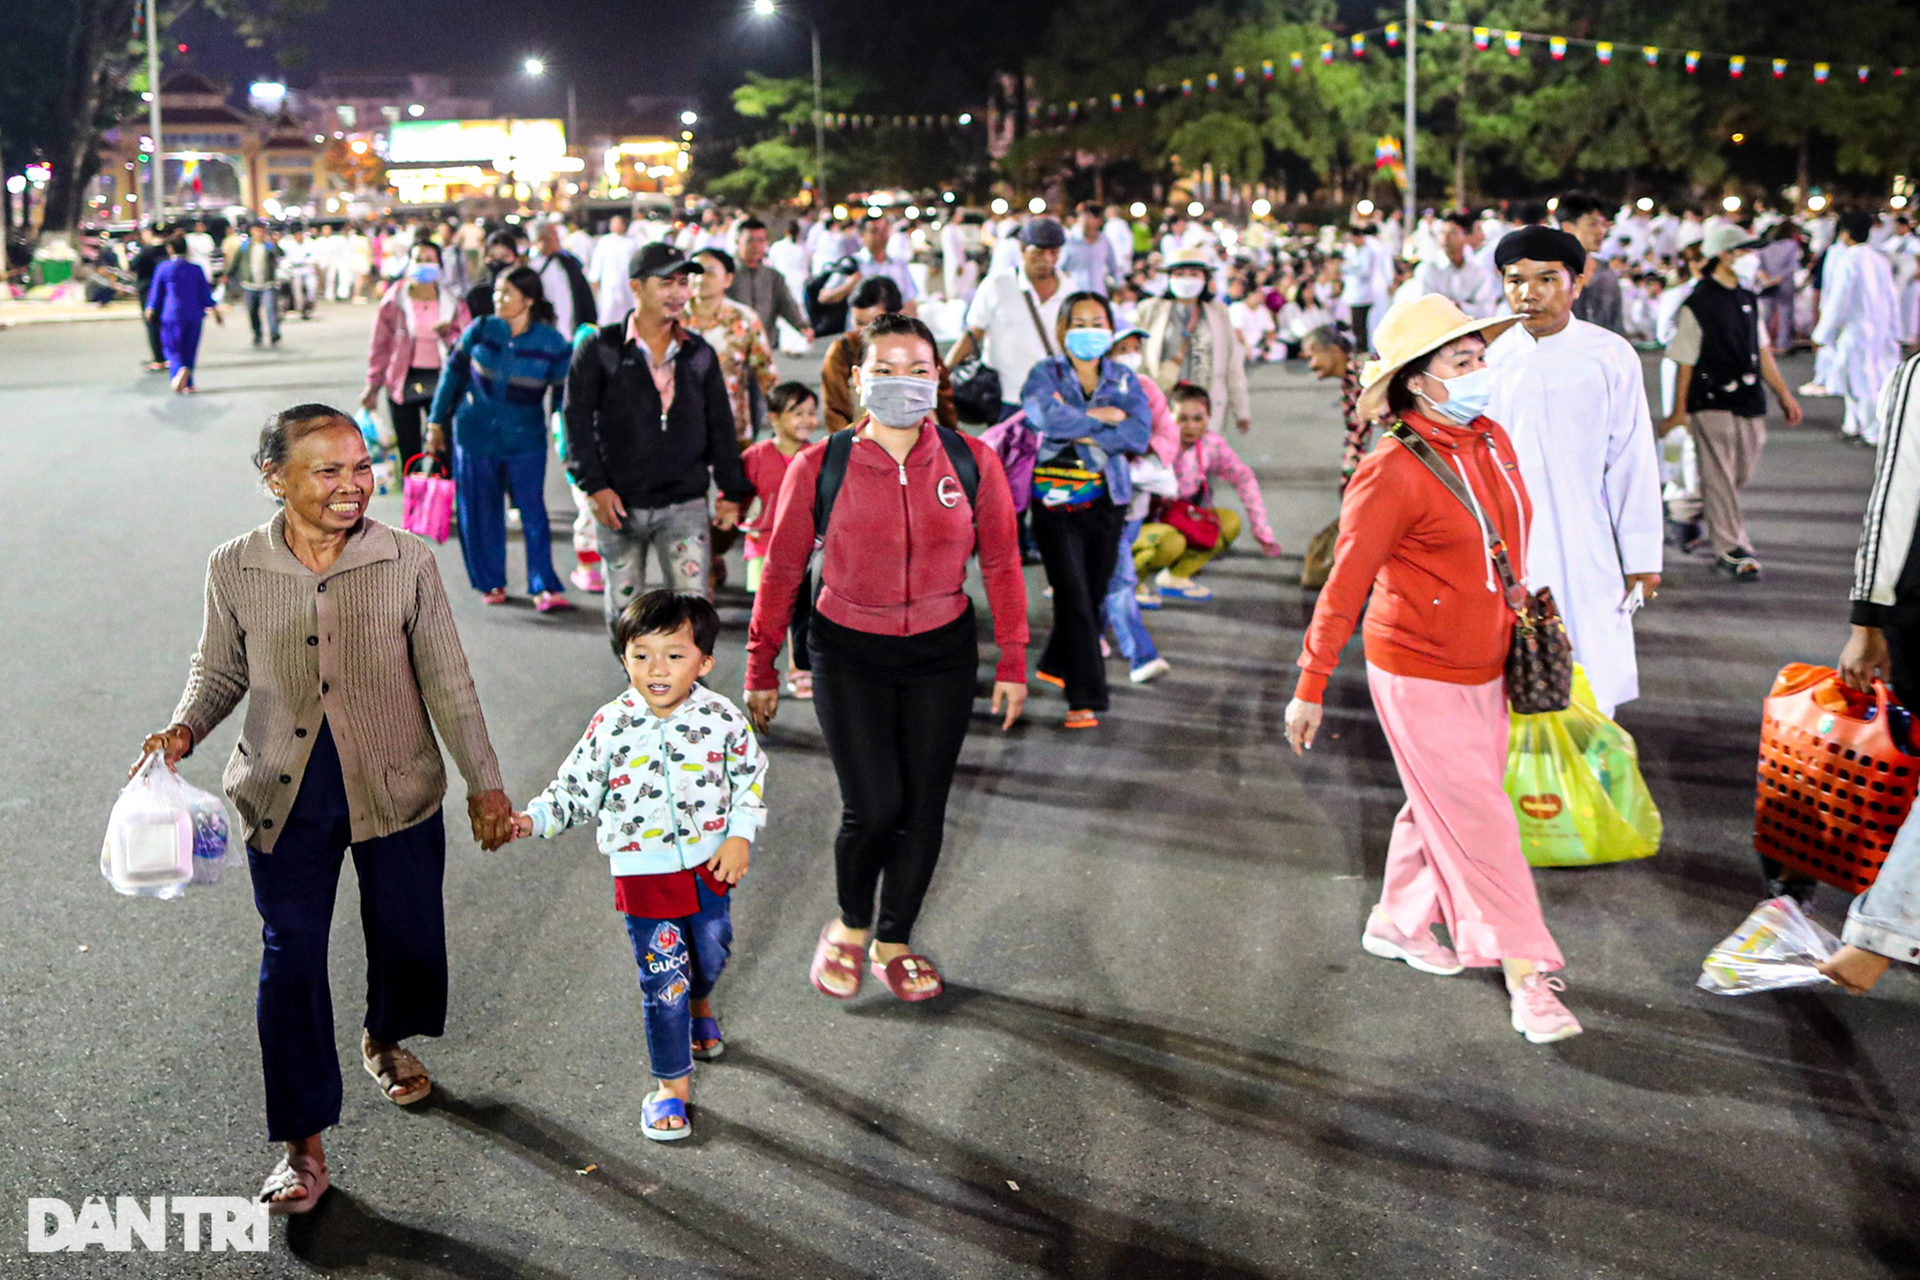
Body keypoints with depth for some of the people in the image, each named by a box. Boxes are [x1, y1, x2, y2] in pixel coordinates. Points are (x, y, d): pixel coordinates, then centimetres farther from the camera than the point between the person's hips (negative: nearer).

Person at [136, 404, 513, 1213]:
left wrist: (484, 784, 0)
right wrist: (183, 731, -14)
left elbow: (448, 685, -3)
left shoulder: (408, 562, -11)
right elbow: (220, 674, 6)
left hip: (396, 789, 1)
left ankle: (385, 1040, 51)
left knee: (406, 936, 17)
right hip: (286, 797, 0)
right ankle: (303, 1147, 12)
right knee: (290, 958, 1)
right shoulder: (235, 570, -8)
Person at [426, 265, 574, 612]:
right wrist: (436, 421, 10)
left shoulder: (551, 343, -8)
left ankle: (544, 587, -2)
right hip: (475, 436, 2)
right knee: (481, 513, 8)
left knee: (533, 512, -7)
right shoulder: (480, 330, -4)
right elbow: (453, 373, 8)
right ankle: (490, 583, 22)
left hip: (525, 440, -2)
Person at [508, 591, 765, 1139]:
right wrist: (532, 819, -18)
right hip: (644, 875, -2)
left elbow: (751, 776, 3)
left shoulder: (721, 718, -10)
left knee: (711, 952, 23)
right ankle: (673, 1084, 18)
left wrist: (740, 836, -4)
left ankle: (699, 1005, 59)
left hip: (710, 865, 2)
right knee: (664, 980, 2)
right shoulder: (611, 726, -12)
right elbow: (576, 791, -4)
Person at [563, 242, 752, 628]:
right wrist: (595, 487, -10)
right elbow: (577, 422, -2)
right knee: (624, 614, 9)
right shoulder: (599, 352, -1)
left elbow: (721, 427, 13)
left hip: (686, 505, 1)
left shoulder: (699, 354, 8)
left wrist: (732, 492, 9)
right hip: (620, 505, -1)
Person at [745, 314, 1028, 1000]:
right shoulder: (818, 466, -10)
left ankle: (893, 944, 31)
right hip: (849, 654, -2)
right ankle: (849, 926, 21)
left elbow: (1001, 562, 3)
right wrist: (760, 668, 5)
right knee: (873, 809, -10)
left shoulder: (971, 461, -7)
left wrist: (1012, 660, 3)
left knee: (923, 810, 9)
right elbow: (782, 569, -1)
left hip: (942, 656, 2)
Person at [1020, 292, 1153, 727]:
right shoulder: (1046, 374, 2)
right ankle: (1085, 698, -8)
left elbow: (1140, 434, -8)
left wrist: (1080, 433, -14)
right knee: (1073, 596, -10)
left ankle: (1056, 664, 33)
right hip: (1055, 499, -3)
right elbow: (1044, 417, -20)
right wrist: (1103, 416, -11)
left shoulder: (1124, 379, 9)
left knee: (1095, 593, 8)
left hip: (1107, 499, 3)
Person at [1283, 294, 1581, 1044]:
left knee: (1439, 807, 19)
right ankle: (1527, 977, 5)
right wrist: (1310, 688, -12)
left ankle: (1396, 923, 39)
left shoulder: (1494, 442, 2)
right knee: (1477, 822, -3)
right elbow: (1345, 585, -15)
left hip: (1484, 670, 8)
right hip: (1420, 673, -8)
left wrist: (1519, 627, 21)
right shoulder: (1393, 473, -21)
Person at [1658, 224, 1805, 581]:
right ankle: (1732, 550, 1)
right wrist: (1679, 411, -8)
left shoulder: (1747, 299, 11)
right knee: (1719, 476, -3)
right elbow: (1685, 361, -8)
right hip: (1712, 401, -7)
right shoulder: (1697, 304, -10)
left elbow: (1761, 350, 19)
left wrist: (1783, 394, 18)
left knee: (1741, 472, 11)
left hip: (1749, 400, 7)